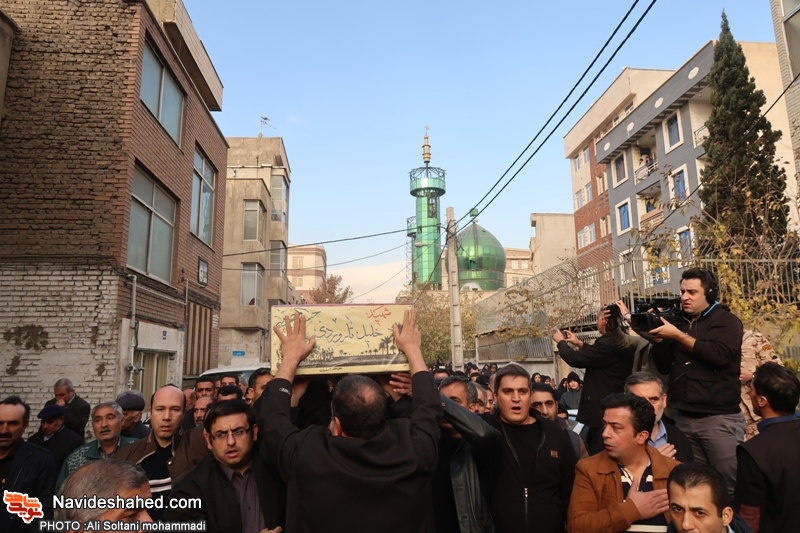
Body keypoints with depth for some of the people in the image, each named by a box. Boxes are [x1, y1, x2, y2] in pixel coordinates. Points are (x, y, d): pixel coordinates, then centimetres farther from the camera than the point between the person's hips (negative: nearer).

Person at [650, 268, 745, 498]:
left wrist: (678, 335, -16)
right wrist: (658, 340, -4)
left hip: (719, 418, -5)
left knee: (729, 485, 2)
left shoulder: (726, 321, -2)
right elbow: (664, 367, 11)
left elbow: (718, 355, -21)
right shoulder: (679, 323, 13)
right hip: (683, 418, 5)